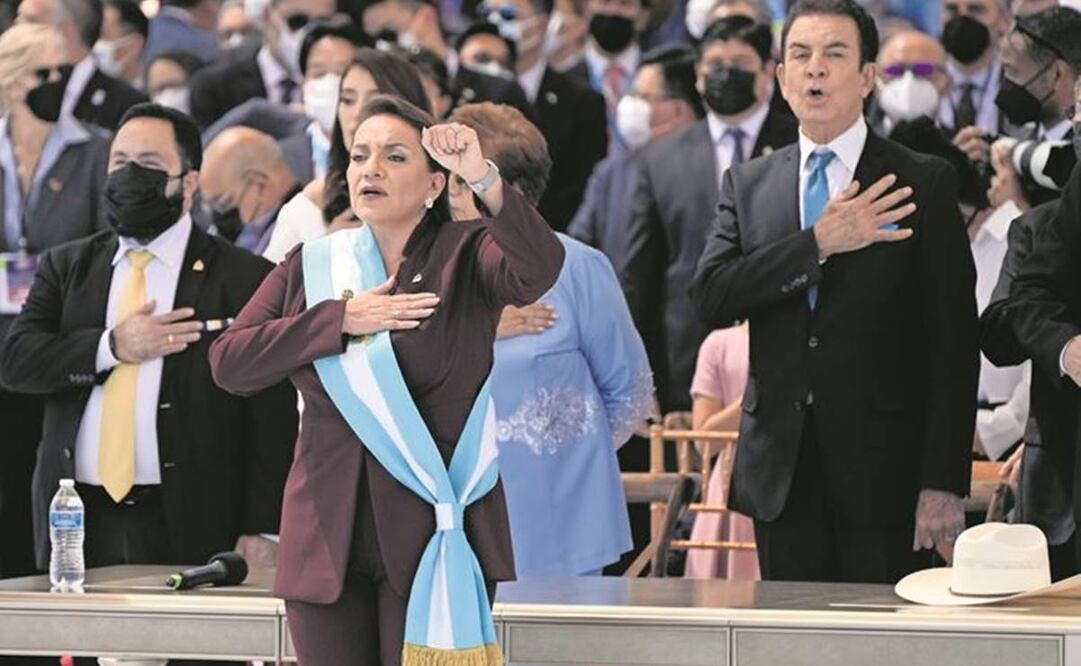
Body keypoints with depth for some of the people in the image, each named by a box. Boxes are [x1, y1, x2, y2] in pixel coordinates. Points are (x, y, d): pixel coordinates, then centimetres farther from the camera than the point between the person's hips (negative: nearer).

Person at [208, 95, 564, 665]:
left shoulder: (466, 257, 4)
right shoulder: (310, 265, 13)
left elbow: (539, 270, -20)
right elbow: (228, 362, 2)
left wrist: (483, 179, -34)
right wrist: (339, 320, -8)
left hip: (432, 537, -3)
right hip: (329, 541, 4)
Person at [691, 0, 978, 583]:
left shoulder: (924, 184, 1)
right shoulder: (746, 185, 12)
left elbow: (954, 343, -3)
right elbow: (709, 297, -4)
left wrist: (944, 483, -10)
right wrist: (818, 244, -14)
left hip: (882, 469, -3)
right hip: (782, 469, 3)